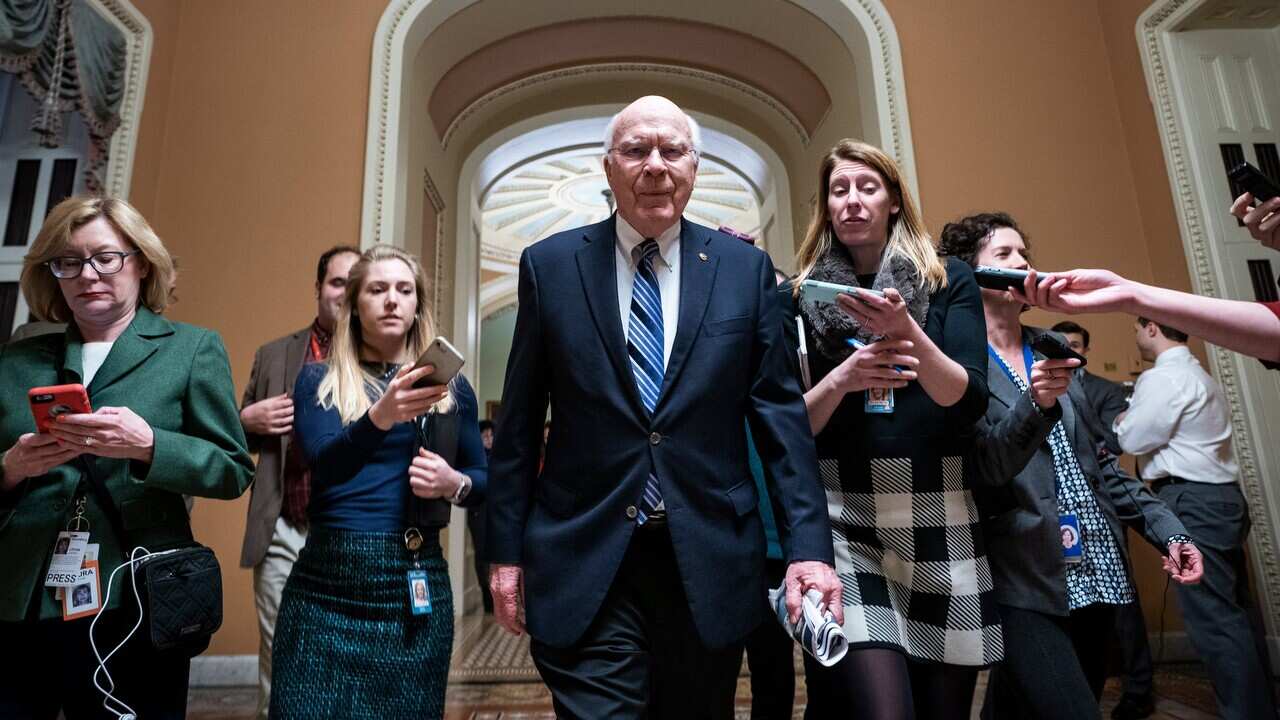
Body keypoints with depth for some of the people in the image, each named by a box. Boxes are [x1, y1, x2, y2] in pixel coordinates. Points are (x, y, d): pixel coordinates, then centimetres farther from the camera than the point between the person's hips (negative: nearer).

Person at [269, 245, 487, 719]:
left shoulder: (451, 386, 7)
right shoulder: (318, 380, 3)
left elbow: (485, 479, 10)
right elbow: (323, 464, -14)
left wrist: (454, 483, -12)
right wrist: (381, 416, -32)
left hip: (417, 583, 2)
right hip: (327, 581, -1)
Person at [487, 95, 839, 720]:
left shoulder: (746, 269, 2)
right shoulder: (549, 265, 1)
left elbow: (780, 414, 1)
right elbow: (519, 423, 3)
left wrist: (808, 546, -5)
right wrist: (506, 550, 3)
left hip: (710, 563, 2)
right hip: (584, 565, -1)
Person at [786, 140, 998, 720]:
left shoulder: (950, 282, 6)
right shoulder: (803, 297, 6)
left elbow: (970, 401, -5)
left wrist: (909, 333, -21)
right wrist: (840, 379, -16)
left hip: (942, 519, 2)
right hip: (845, 520, -1)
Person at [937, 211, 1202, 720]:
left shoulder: (1053, 349, 13)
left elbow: (1096, 460, 17)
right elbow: (981, 469, -16)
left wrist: (1166, 529, 10)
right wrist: (1034, 405, -30)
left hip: (1097, 573, 7)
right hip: (1027, 583, -6)